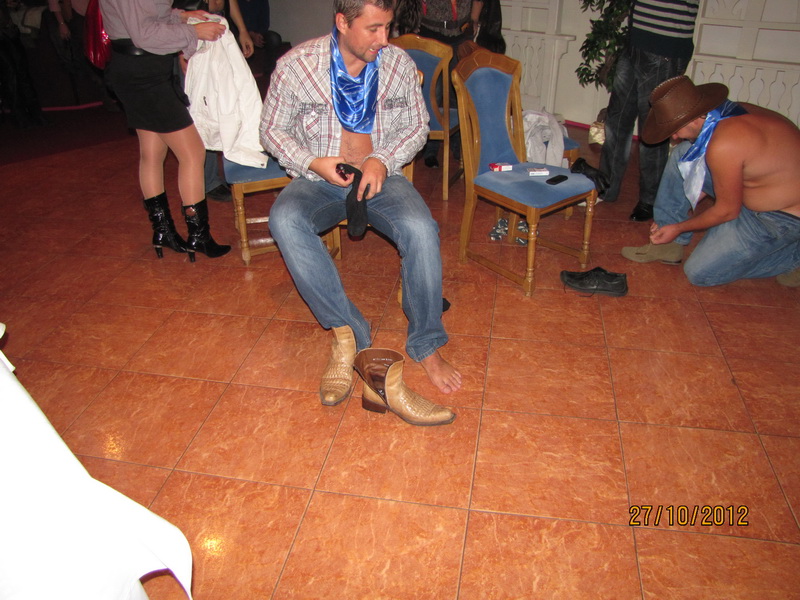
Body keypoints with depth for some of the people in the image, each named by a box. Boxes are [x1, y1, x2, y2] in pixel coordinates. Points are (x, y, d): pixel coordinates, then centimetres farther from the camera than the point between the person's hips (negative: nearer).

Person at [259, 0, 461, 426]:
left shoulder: (399, 63, -1)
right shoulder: (295, 65, -7)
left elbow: (417, 126, 8)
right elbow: (272, 130, 3)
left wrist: (383, 160, -11)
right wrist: (314, 163, -15)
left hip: (381, 174, 1)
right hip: (318, 179, 0)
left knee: (421, 230, -31)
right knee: (284, 220, -34)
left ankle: (425, 346, -15)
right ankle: (348, 332, -27)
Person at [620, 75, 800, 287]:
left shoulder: (725, 144, -31)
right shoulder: (734, 112, -3)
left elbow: (727, 211, -19)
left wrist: (679, 227, -5)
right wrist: (687, 205, 15)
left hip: (782, 218, -9)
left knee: (699, 272, -3)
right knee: (682, 154, 1)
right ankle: (670, 245, 7)